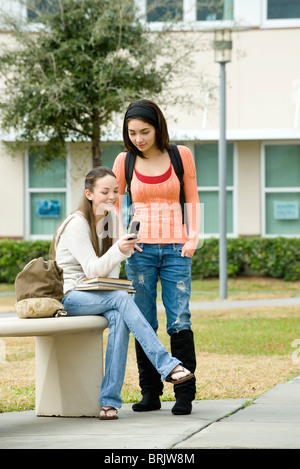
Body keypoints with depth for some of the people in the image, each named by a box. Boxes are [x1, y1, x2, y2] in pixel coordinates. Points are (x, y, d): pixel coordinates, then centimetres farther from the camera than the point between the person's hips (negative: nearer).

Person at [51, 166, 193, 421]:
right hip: (70, 297, -6)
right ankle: (168, 365, -39)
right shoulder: (76, 224, -13)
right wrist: (118, 250, -35)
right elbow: (92, 269, -20)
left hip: (98, 295, 6)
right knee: (122, 299, -32)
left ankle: (109, 400, -32)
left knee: (119, 318, -29)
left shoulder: (111, 217, 9)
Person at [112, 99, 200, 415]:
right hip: (140, 250, 1)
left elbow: (192, 200, 10)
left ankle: (184, 394, -1)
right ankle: (150, 393, 9)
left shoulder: (181, 156, 2)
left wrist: (193, 238, 0)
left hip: (176, 249, -1)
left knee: (180, 321, -7)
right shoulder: (125, 161, 4)